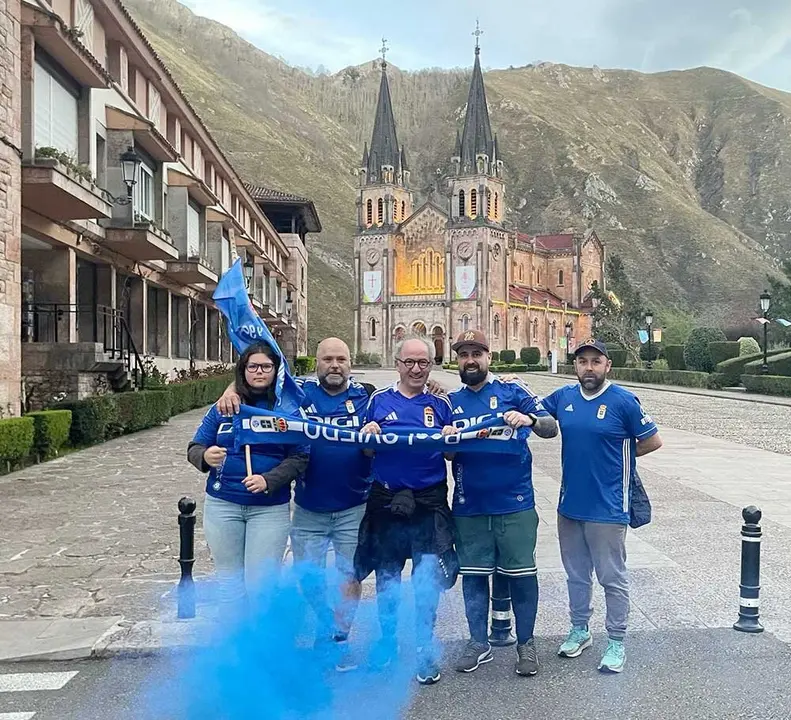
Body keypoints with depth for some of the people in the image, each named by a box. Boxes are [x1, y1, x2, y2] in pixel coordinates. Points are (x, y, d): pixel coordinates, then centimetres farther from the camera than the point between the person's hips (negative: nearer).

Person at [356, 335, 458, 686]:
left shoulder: (440, 404, 5)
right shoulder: (379, 400, 5)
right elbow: (366, 451, 5)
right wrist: (367, 435, -16)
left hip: (430, 502, -1)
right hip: (386, 499, 1)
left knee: (428, 579, 0)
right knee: (386, 574, 13)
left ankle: (425, 649, 16)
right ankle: (387, 639, 32)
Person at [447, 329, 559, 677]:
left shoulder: (512, 390, -1)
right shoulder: (451, 401, 10)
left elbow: (552, 428, -7)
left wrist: (529, 419, -28)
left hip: (514, 503, -3)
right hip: (469, 506, 3)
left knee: (522, 574, 4)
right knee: (472, 575, 11)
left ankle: (526, 643, 22)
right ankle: (479, 643, 27)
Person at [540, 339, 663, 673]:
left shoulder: (623, 401, -11)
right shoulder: (563, 397, 3)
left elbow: (653, 441, -4)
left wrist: (618, 457, 2)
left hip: (607, 508, -5)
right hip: (570, 505, 5)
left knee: (612, 579, 7)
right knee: (576, 574, 20)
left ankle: (616, 642, 22)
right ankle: (580, 630, 38)